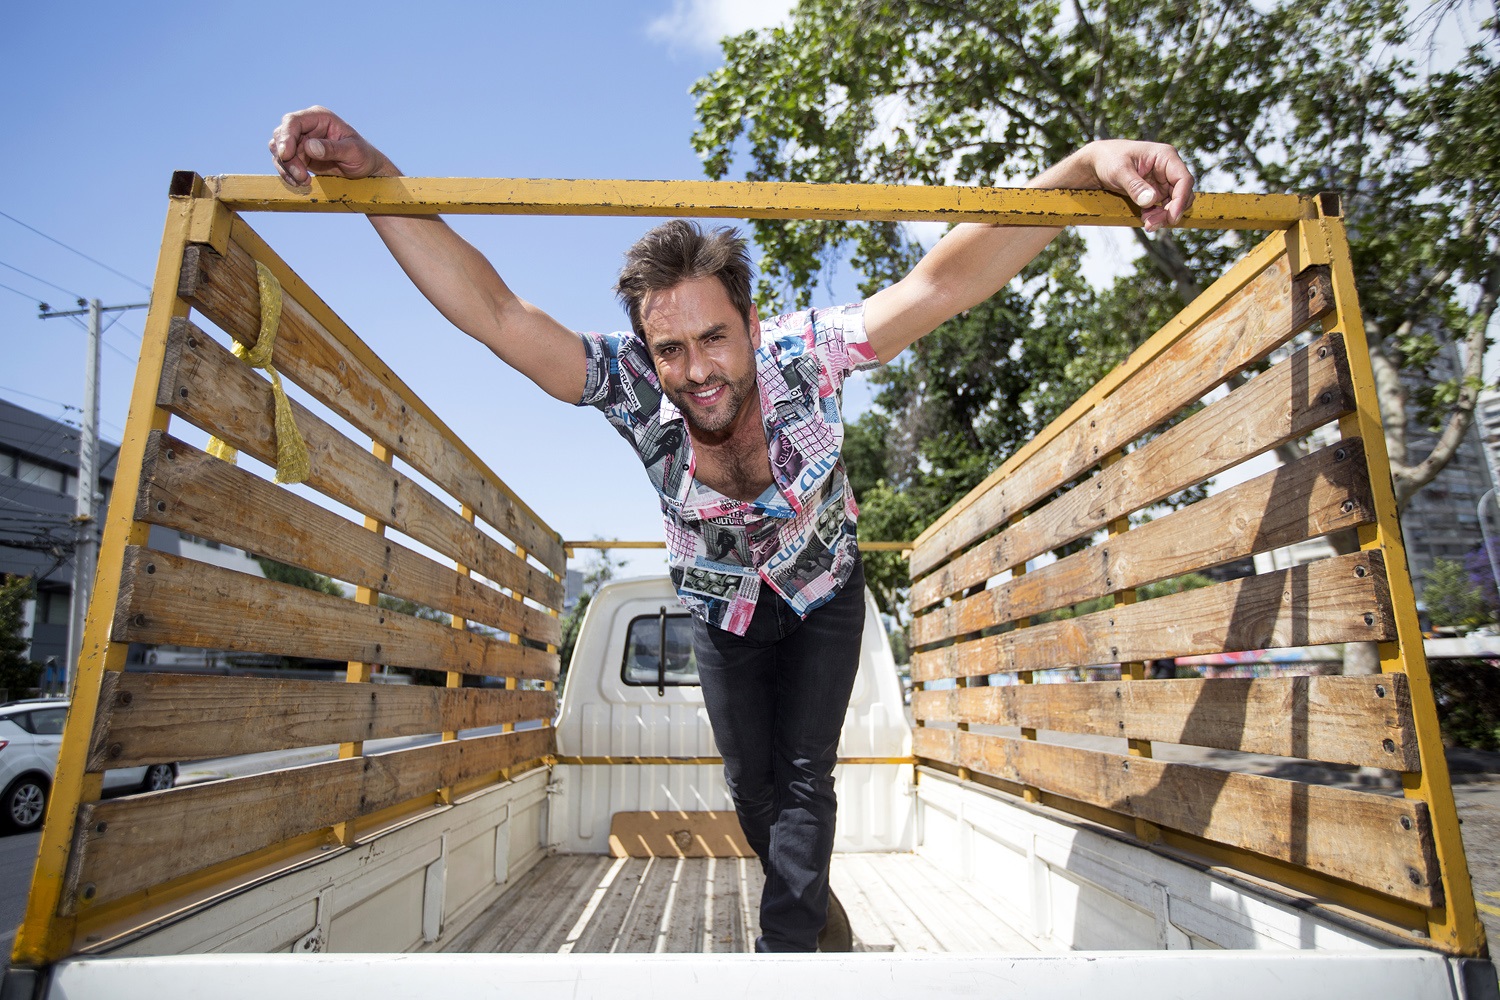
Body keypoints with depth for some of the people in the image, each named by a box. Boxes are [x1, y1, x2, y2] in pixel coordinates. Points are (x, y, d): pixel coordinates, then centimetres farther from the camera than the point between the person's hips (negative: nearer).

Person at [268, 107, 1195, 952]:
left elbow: (945, 280, -40)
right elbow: (493, 310, -36)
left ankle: (783, 949, 18)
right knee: (752, 784, 16)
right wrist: (371, 173, -46)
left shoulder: (805, 353, -33)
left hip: (823, 595, -2)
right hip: (722, 610, 2)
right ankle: (810, 906, 45)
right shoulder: (630, 386, -30)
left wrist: (1087, 164, -50)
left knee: (804, 777, -3)